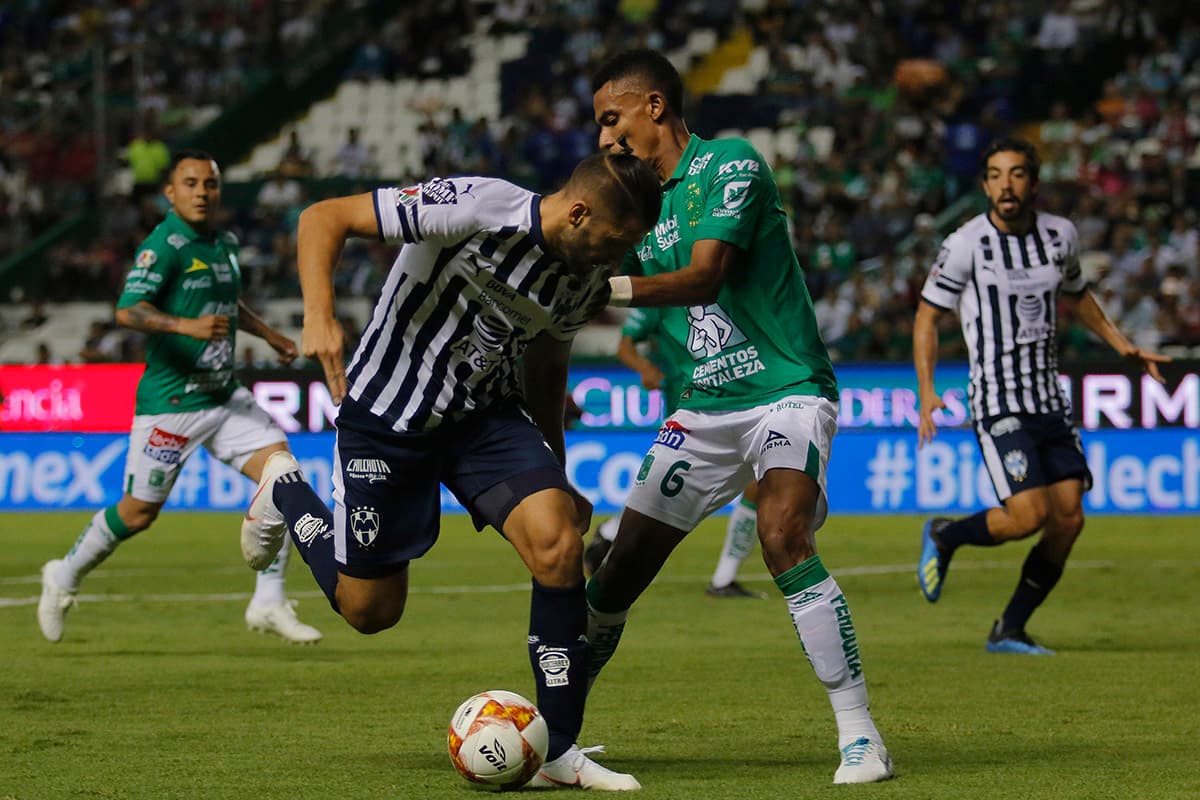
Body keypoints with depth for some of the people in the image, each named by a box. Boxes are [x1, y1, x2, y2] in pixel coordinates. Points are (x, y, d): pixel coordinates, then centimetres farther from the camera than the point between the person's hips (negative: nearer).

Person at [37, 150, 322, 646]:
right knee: (139, 512, 2)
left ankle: (268, 603, -2)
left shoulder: (224, 244, 11)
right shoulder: (164, 246, -14)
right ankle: (65, 577, 27)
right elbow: (128, 311, -27)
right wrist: (187, 325, -39)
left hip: (224, 397, 7)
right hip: (169, 403, -7)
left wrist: (267, 333, 32)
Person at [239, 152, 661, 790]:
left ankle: (558, 753, -11)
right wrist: (319, 318, -37)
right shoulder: (475, 208, -27)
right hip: (386, 417, -5)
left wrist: (555, 478, 20)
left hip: (488, 414, 5)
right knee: (370, 609, 4)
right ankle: (285, 493, 34)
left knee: (558, 545, -20)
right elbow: (324, 217, -23)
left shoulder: (587, 276, -5)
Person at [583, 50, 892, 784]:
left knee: (784, 538, -30)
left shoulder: (732, 164, -10)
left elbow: (702, 278, -22)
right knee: (617, 576, 2)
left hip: (786, 393, -7)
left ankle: (861, 736, -24)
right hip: (705, 413, 7)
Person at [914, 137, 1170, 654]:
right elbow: (927, 316, -3)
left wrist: (1123, 347, 21)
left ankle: (1009, 631, 12)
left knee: (1068, 520, -2)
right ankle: (943, 537, 11)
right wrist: (927, 392, -13)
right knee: (1029, 515, -19)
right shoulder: (966, 244, -10)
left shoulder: (1061, 236, 5)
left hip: (1049, 398, 6)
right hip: (998, 402, -6)